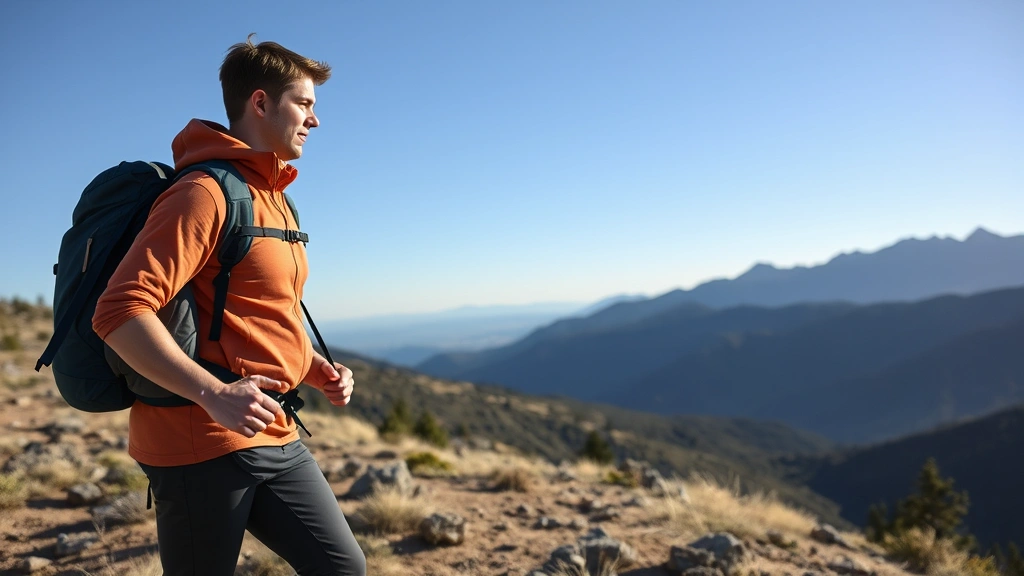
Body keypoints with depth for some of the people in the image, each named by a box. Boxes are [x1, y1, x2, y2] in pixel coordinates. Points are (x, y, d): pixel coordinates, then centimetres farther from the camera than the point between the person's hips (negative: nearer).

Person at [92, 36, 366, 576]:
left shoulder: (274, 198, 16)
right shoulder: (206, 193, -14)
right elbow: (119, 313, -22)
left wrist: (317, 369, 10)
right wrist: (215, 394, -30)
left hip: (273, 439, 8)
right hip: (200, 442, -8)